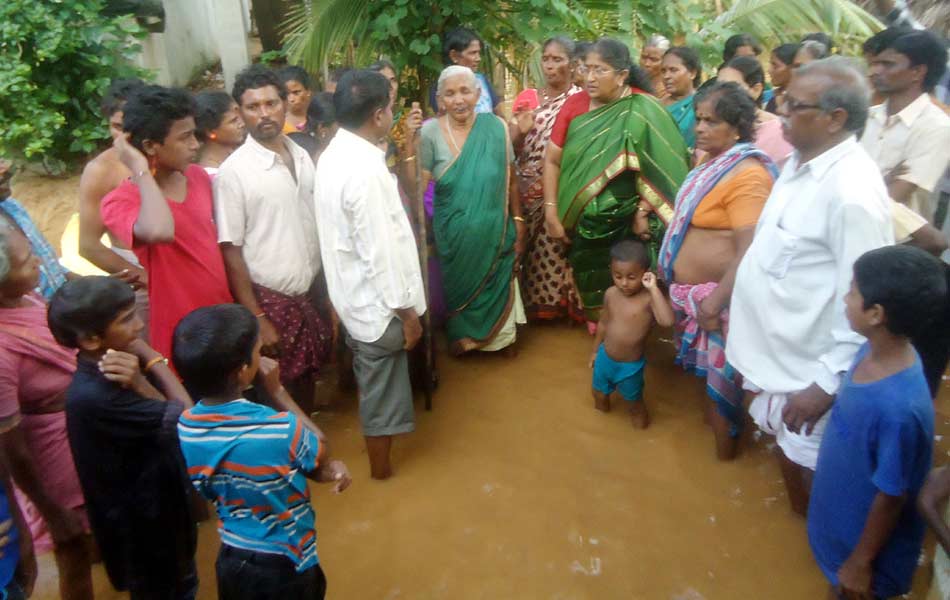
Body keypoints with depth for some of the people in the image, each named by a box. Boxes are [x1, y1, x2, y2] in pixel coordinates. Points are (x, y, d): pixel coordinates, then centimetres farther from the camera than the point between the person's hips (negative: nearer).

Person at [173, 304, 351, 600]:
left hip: (230, 562, 5)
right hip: (286, 568, -5)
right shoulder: (280, 430, -31)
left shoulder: (185, 428, -13)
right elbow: (319, 449, -8)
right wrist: (276, 389, -9)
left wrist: (323, 469, -9)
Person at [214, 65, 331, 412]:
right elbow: (230, 252, -13)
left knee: (307, 374, 19)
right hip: (270, 297, -5)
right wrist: (256, 318, -14)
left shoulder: (302, 157, 2)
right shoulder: (233, 172, -14)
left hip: (310, 292, 5)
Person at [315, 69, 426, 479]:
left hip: (352, 291, 9)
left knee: (371, 377, 30)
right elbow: (381, 252, -26)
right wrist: (406, 310, -18)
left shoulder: (334, 154, 2)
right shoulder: (365, 169, -29)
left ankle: (375, 436, 54)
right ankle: (381, 465, 31)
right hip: (376, 301, -9)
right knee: (383, 386, 10)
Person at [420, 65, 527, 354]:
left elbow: (511, 180, 3)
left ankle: (501, 337, 41)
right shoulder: (430, 133, -10)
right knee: (459, 291, 16)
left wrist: (519, 223, 3)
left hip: (495, 232, 1)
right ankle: (462, 337, 42)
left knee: (497, 290, 15)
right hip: (453, 235, -1)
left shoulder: (496, 127, -5)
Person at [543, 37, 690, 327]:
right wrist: (551, 214, -5)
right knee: (590, 290, 12)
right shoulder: (574, 104, -1)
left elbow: (658, 166, -8)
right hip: (581, 221, 3)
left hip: (626, 222, -2)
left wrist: (643, 212, -11)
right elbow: (552, 161, -1)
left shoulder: (644, 110, -9)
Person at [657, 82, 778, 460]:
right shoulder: (715, 162, 6)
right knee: (706, 362, 23)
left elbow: (750, 250, -27)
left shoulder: (746, 175, -23)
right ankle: (713, 415, 42)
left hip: (719, 290, -8)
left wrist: (716, 300, -26)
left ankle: (725, 440, 24)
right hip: (693, 286, 8)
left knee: (721, 368, 7)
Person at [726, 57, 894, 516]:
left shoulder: (852, 191, -27)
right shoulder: (801, 162, 1)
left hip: (807, 367, -9)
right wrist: (737, 307, 18)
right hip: (774, 350, 9)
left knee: (808, 466, 12)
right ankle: (800, 523, 50)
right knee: (784, 445, 26)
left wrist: (826, 384, -22)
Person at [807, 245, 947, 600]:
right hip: (842, 511, 7)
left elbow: (891, 498, -25)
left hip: (865, 534, -6)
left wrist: (861, 562, -13)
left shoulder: (899, 407, -38)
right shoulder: (875, 349, -14)